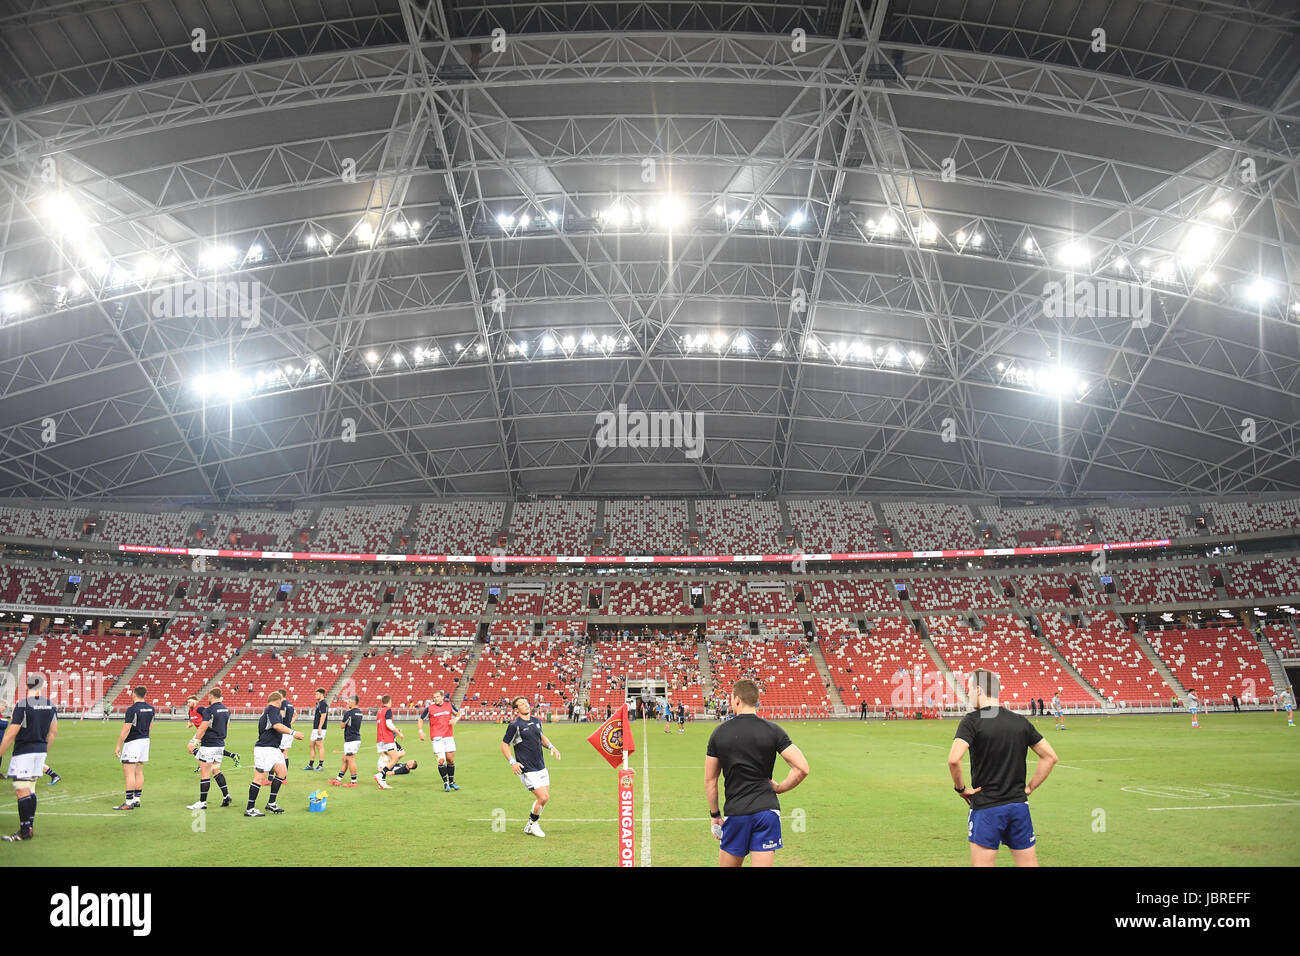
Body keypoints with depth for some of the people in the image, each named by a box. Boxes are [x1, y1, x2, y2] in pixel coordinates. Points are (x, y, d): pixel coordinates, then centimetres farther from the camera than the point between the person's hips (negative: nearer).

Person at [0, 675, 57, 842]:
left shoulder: (22, 705, -13)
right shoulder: (49, 704, 6)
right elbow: (54, 731, 13)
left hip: (24, 751, -7)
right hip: (40, 749, 7)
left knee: (21, 790, -4)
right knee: (30, 789, 14)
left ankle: (25, 831, -4)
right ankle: (30, 827, 17)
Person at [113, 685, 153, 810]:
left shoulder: (132, 709, -16)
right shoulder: (150, 708, 7)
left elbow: (126, 729, -18)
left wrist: (118, 746, -13)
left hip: (132, 742, -8)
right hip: (145, 739, 8)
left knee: (129, 773, -5)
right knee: (139, 772, 14)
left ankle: (129, 802, -6)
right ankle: (137, 800, 18)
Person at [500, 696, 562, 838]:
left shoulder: (536, 721, 9)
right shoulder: (514, 725, -11)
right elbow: (504, 745, -4)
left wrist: (551, 747, 10)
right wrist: (512, 762, -14)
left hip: (541, 767, 7)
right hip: (528, 770, -7)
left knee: (545, 798, 7)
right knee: (543, 798, -12)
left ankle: (532, 823, 28)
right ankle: (531, 825, 12)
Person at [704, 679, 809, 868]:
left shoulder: (719, 733, 1)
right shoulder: (773, 730, -2)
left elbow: (710, 780, 5)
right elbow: (802, 768, -8)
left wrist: (715, 814, 15)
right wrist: (779, 788, 6)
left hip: (735, 813, 0)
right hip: (767, 810, 0)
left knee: (728, 865, 16)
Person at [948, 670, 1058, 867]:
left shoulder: (972, 721, -11)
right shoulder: (1021, 721, 6)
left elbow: (954, 759, -24)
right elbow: (1050, 757, 10)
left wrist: (960, 788, -8)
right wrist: (1029, 788, 12)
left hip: (986, 808, -5)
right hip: (1019, 805, 5)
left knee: (981, 864, 4)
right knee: (1029, 864, 12)